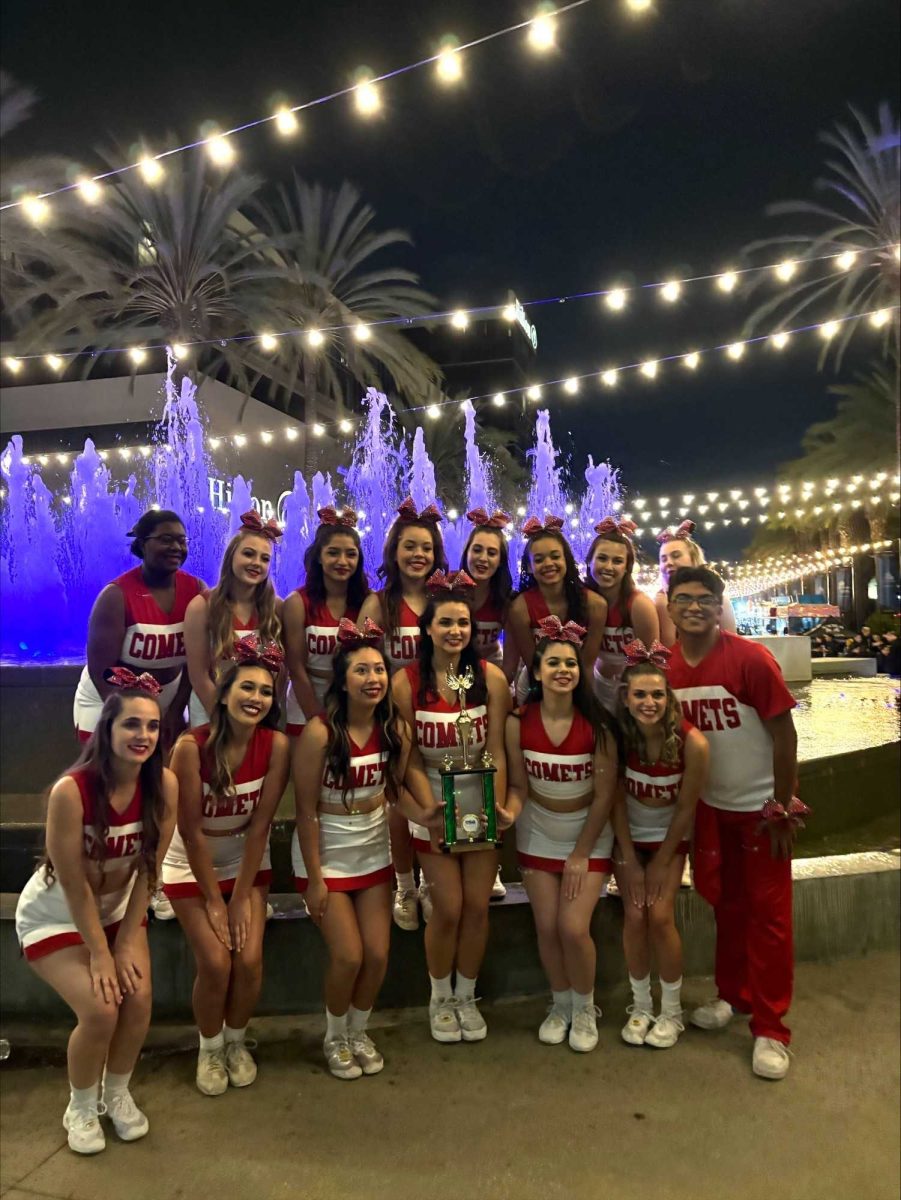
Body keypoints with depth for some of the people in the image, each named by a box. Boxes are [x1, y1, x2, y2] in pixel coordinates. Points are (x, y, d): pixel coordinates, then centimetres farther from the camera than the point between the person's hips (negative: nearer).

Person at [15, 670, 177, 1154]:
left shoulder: (164, 784, -20)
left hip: (118, 909, 4)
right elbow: (75, 886, -24)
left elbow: (147, 871, -11)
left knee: (138, 999, -11)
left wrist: (126, 944, -9)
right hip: (55, 914, -3)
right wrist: (99, 954, -17)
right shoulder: (70, 791, -33)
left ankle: (117, 1093, 19)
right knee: (100, 1010, -16)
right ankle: (80, 1108, 15)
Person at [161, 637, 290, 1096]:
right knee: (215, 963, -11)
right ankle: (209, 1048, 20)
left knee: (249, 960, -9)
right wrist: (213, 900, -14)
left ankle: (236, 1041, 22)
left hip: (246, 860, 2)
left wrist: (241, 897, -12)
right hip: (191, 864, -2)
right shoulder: (191, 746, -26)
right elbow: (191, 830, -19)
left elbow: (260, 825, -15)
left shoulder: (276, 745, -19)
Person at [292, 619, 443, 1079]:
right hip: (326, 855, -4)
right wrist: (314, 879, -14)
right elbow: (306, 811, -17)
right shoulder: (319, 733, -24)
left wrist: (425, 813, -15)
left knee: (378, 954, 6)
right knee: (349, 956, -3)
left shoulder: (396, 729, -10)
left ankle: (358, 1031, 35)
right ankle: (334, 1037, 28)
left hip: (373, 853, 4)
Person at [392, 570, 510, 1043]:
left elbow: (496, 751, -8)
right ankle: (440, 999, 28)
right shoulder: (406, 682, -13)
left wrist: (497, 808, -17)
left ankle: (467, 997, 31)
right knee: (448, 909, 1)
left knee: (477, 907, 6)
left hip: (482, 800, 2)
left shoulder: (491, 677, -9)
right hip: (433, 803, -1)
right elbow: (410, 759, -11)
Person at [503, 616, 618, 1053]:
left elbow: (604, 795, -14)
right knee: (546, 927, 4)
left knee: (574, 928, -8)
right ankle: (560, 1005, 33)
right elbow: (519, 786, -8)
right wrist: (510, 810, -30)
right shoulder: (518, 723, -16)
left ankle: (585, 1008, 22)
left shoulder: (596, 725, -20)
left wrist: (581, 853, -11)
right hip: (538, 834, 2)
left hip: (589, 835, -2)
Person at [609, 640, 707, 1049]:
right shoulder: (617, 736, -23)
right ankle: (640, 1006, 18)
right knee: (634, 916, -3)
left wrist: (661, 862, -8)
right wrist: (630, 862, -10)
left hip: (670, 836, -1)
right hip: (628, 835, 1)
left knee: (660, 916, -7)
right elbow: (616, 801, -13)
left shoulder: (691, 742, -28)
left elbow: (685, 808, -15)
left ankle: (672, 1011, 14)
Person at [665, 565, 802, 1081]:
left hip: (760, 806, -4)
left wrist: (783, 807, -14)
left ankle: (771, 1029, 17)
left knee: (768, 914, 4)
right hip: (711, 805, 4)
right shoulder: (667, 668, -7)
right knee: (727, 904, 18)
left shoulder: (750, 658, -20)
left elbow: (784, 733, -16)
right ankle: (733, 995, 38)